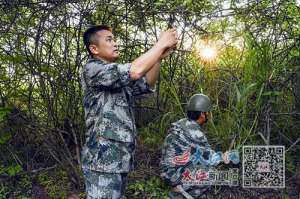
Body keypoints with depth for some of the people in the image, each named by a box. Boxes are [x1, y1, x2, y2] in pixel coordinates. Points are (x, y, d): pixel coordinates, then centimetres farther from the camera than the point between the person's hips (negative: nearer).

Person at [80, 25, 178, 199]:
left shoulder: (118, 77, 20)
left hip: (119, 159, 9)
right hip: (103, 159, -9)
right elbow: (135, 71, -22)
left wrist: (160, 57, 2)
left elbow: (147, 84, 16)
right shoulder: (92, 70, -9)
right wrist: (161, 44, -10)